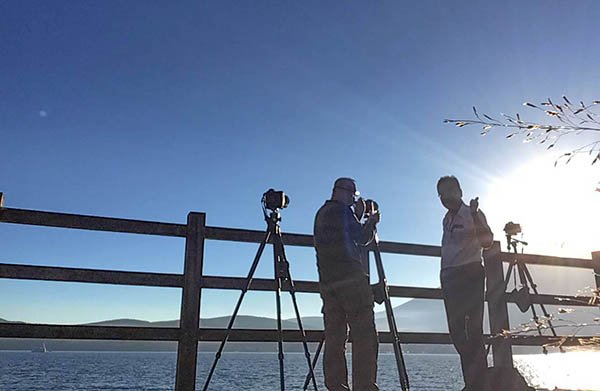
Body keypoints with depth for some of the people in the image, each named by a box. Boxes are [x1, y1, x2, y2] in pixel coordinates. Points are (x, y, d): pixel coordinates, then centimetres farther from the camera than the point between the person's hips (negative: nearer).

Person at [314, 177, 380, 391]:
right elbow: (362, 238, -1)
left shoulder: (321, 213, 22)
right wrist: (371, 221, 16)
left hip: (327, 282, 8)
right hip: (351, 279, -8)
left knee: (334, 338, 6)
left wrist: (358, 217, 23)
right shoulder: (342, 210, -3)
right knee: (364, 337, -7)